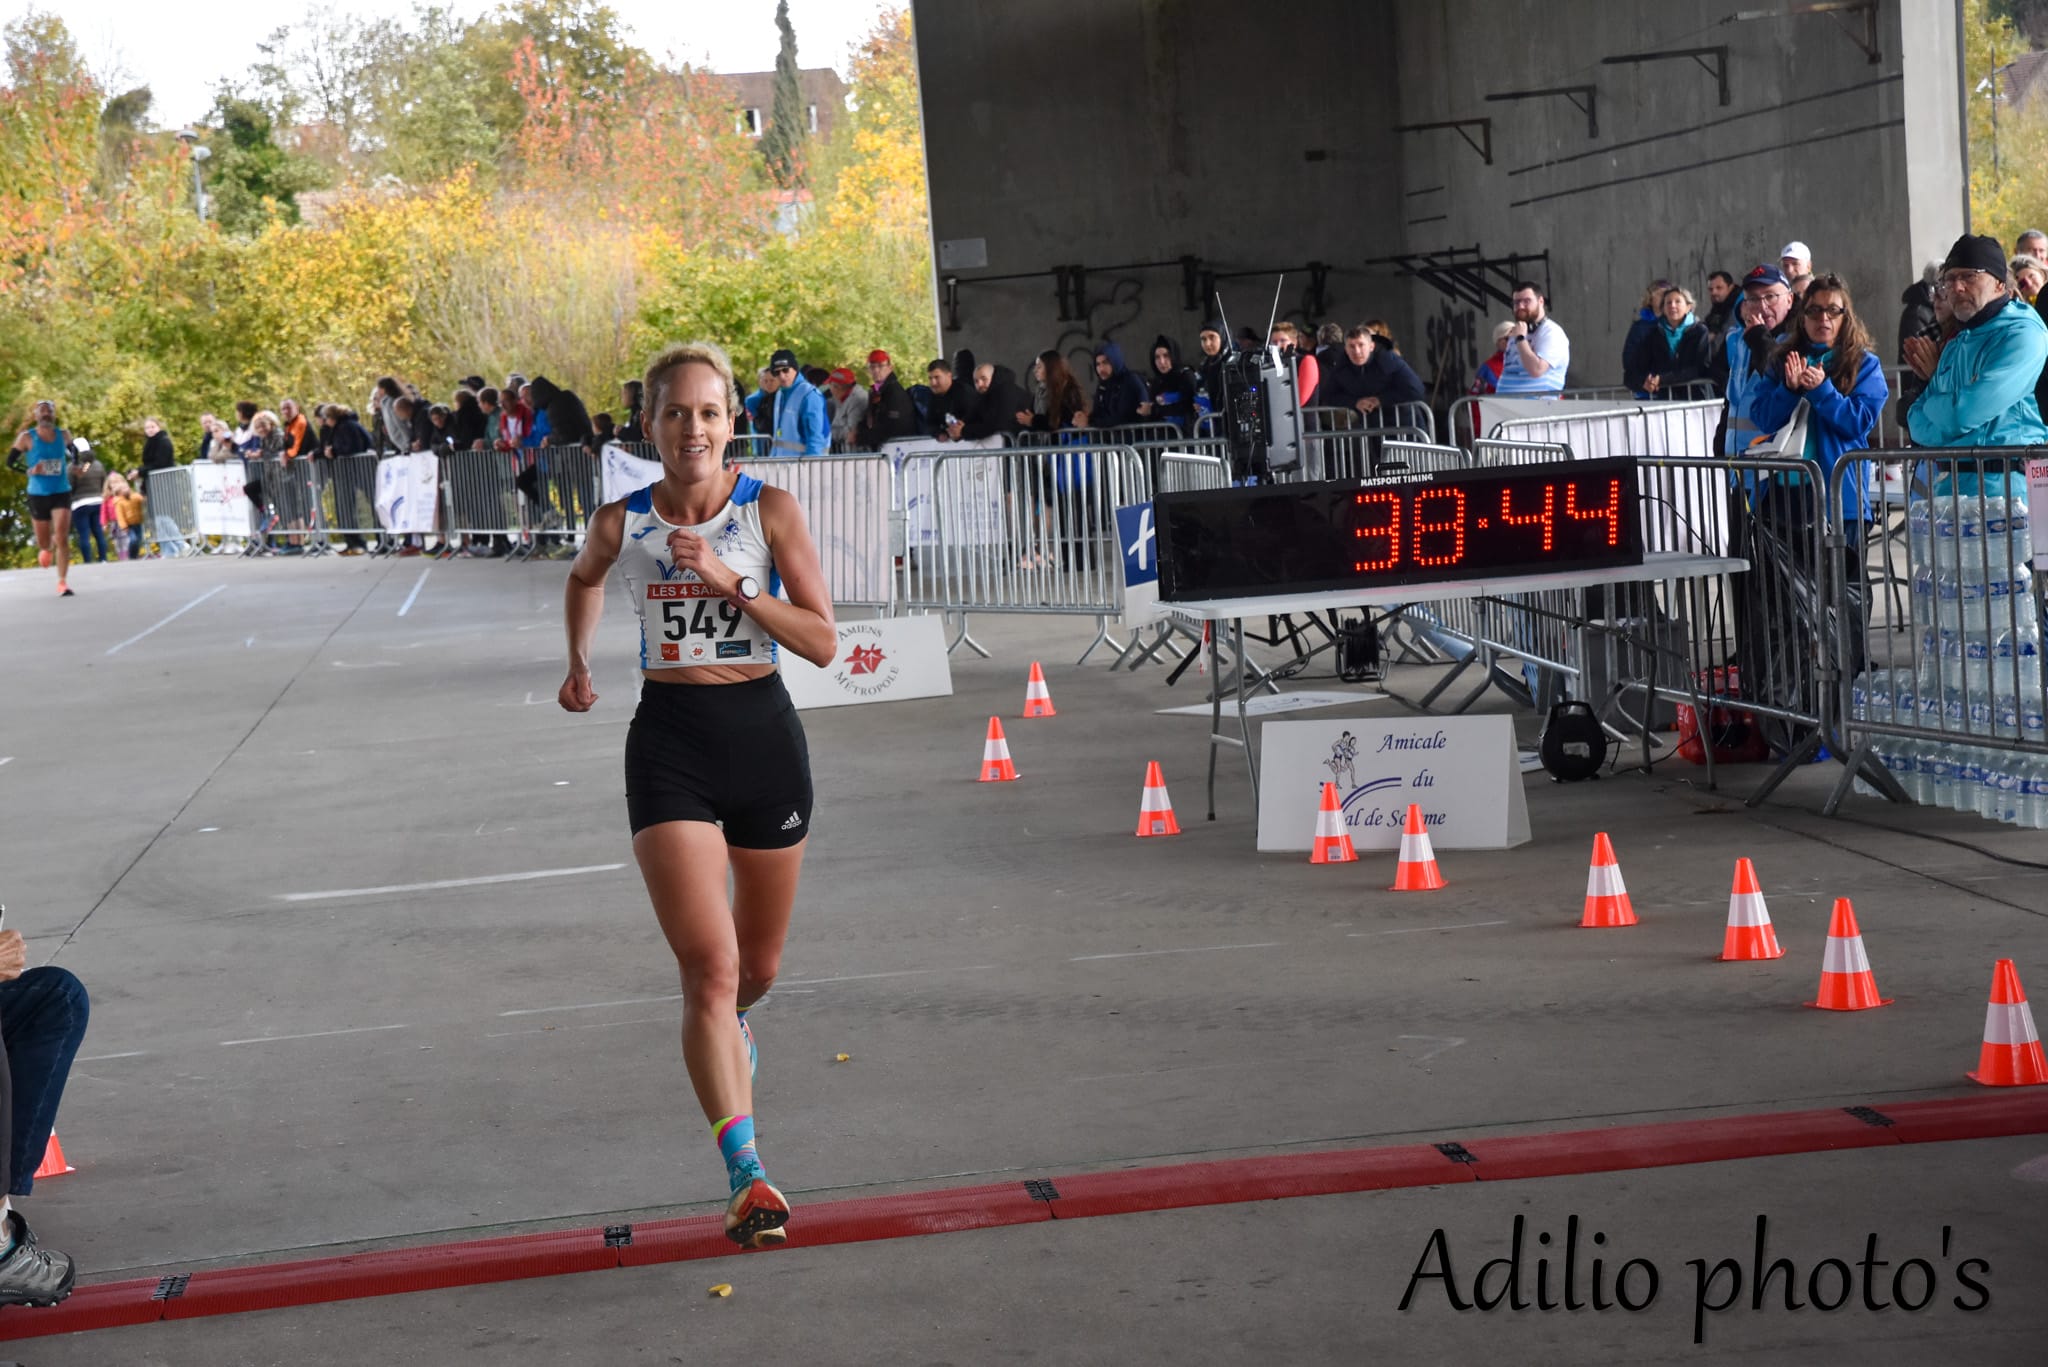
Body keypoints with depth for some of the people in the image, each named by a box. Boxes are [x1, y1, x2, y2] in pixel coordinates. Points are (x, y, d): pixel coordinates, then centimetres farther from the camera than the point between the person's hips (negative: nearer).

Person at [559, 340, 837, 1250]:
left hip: (764, 732, 1)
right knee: (708, 964, -16)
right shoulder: (621, 524, -1)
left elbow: (823, 642, -10)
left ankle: (728, 1026, 54)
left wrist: (730, 582, -18)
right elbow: (584, 579, 24)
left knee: (758, 965, 17)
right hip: (670, 740, -1)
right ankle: (746, 1176, -18)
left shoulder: (770, 511, -4)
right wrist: (579, 663, 14)